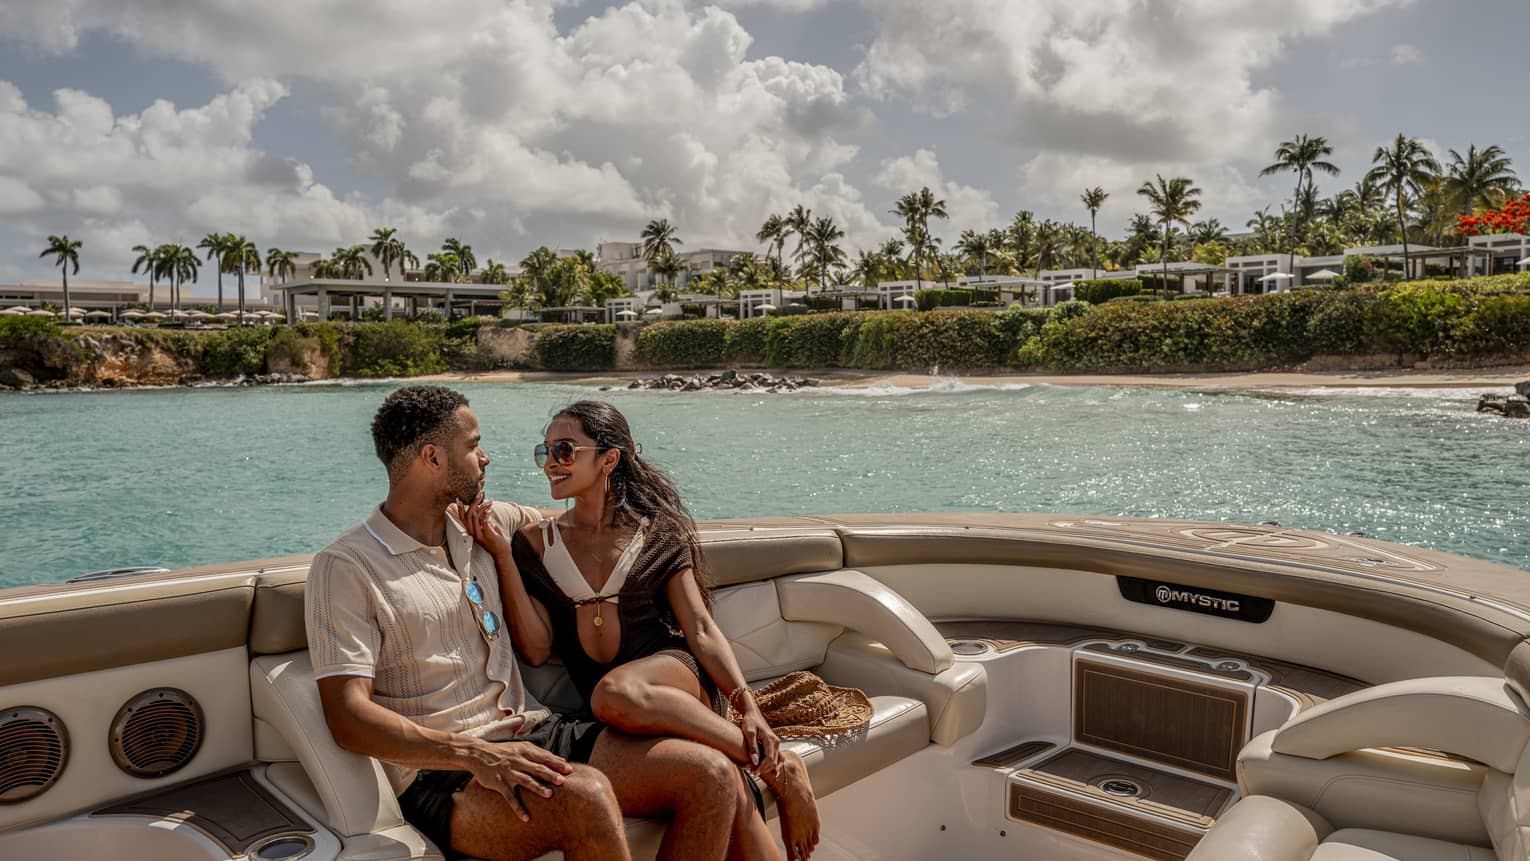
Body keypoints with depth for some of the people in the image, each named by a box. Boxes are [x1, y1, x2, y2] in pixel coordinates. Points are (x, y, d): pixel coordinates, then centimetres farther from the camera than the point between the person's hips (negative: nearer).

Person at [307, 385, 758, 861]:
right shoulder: (345, 567, -5)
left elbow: (538, 519, 39)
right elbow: (348, 717, -14)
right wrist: (474, 754, -25)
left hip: (531, 734, 7)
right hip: (441, 770, -6)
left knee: (714, 777, -14)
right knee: (586, 796, -38)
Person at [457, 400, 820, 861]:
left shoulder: (657, 532, 7)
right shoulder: (535, 543, 9)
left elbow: (701, 630, 1)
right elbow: (536, 649, 0)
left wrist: (747, 707, -14)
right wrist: (502, 554, -5)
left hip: (673, 671, 0)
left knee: (614, 694, -37)